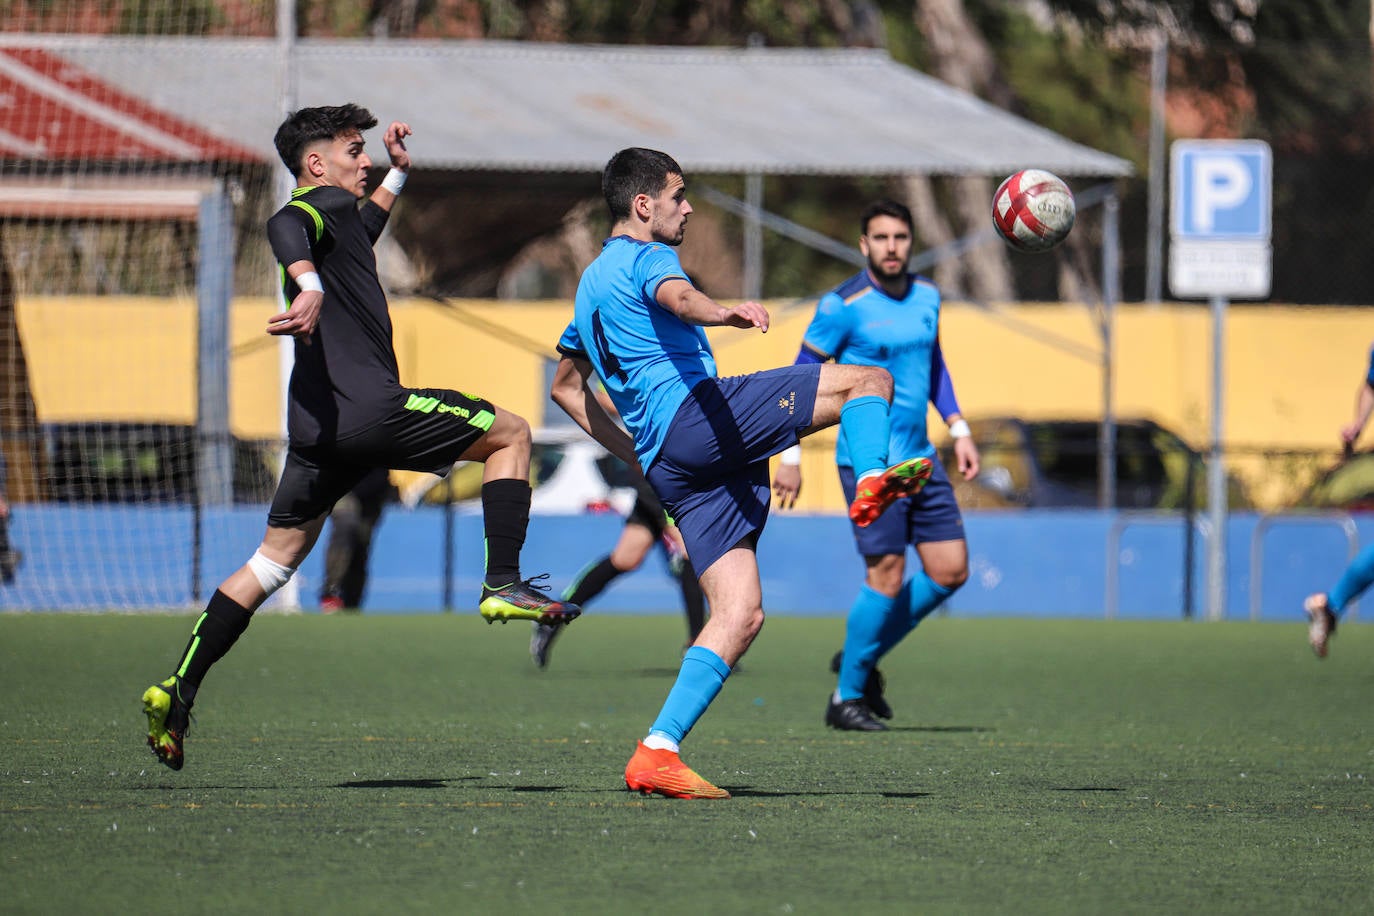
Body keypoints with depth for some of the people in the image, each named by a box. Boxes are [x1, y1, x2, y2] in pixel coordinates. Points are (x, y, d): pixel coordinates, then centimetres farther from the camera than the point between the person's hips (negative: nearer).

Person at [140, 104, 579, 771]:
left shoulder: (341, 218, 26)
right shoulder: (324, 205, -3)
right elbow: (284, 228, -29)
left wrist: (397, 173, 52)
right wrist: (310, 288, -46)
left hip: (315, 428, 9)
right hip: (367, 410, -9)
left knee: (275, 559, 13)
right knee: (509, 433, 6)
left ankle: (177, 693, 4)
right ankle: (503, 583, -2)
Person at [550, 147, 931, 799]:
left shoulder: (591, 283, 30)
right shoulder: (645, 258, 2)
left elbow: (566, 385, 40)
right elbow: (678, 298, -24)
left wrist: (633, 452, 32)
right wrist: (725, 313, -46)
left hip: (666, 464, 8)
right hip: (697, 410, -8)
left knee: (740, 614, 2)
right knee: (869, 379, -8)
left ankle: (657, 752, -10)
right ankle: (872, 480, -37)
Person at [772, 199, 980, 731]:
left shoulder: (926, 297, 8)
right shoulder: (844, 306, -12)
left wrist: (958, 430, 17)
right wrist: (790, 457, -9)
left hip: (919, 459, 7)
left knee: (950, 571, 3)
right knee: (887, 576, -11)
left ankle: (864, 656, 21)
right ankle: (847, 698, 4)